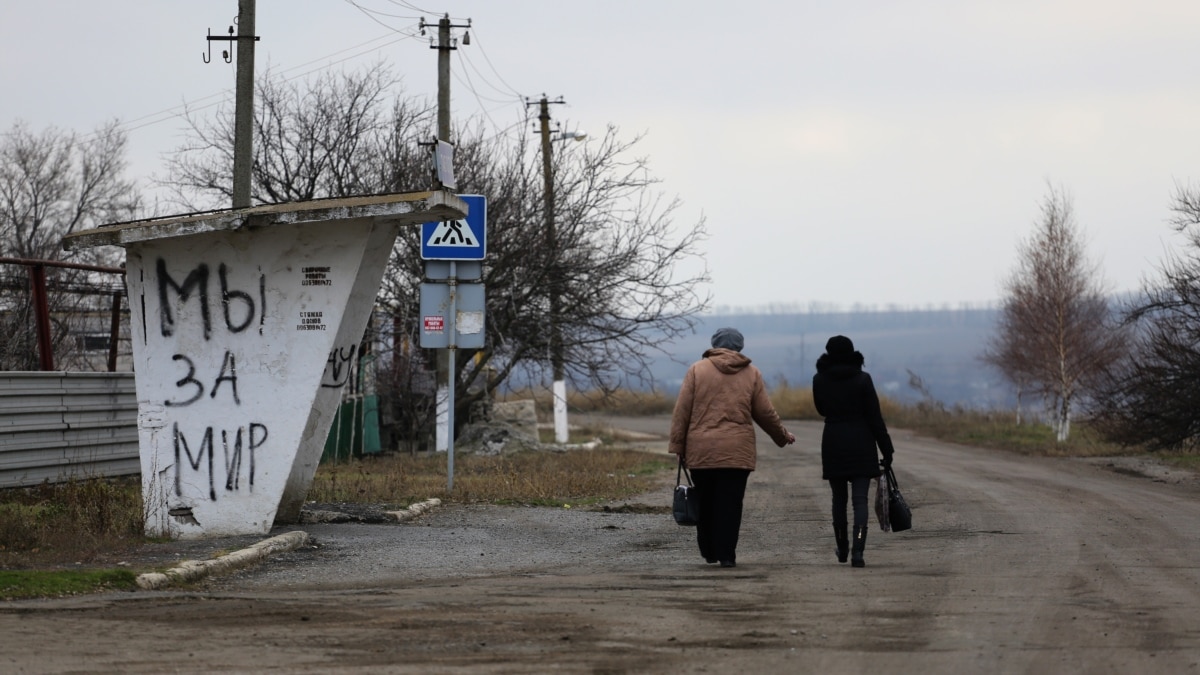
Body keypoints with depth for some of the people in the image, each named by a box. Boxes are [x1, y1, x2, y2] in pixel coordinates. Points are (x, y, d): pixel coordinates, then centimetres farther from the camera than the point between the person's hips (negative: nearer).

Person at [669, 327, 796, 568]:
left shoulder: (697, 370, 2)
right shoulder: (751, 374, 6)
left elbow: (682, 411, -1)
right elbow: (765, 413, 9)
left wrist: (678, 445, 4)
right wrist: (782, 436, 25)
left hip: (701, 451, 0)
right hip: (737, 451, 0)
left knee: (705, 503, 12)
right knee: (730, 504, 1)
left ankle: (709, 552, 21)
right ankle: (726, 554, -3)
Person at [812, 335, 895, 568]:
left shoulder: (819, 380, -1)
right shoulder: (862, 379, -7)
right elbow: (874, 416, -6)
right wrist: (886, 449, -1)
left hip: (833, 444, 2)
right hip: (861, 444, -2)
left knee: (839, 498, 16)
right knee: (860, 499, -4)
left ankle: (842, 549, 26)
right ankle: (857, 551, -18)